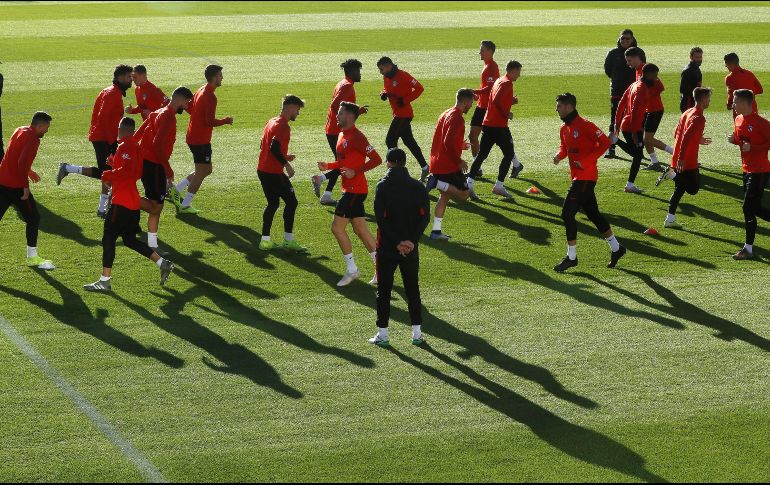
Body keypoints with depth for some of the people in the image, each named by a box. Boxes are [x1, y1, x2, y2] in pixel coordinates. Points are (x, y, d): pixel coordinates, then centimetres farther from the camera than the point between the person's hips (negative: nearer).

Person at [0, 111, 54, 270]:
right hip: (16, 185, -8)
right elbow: (22, 163, -25)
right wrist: (26, 186, -19)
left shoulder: (20, 131, 13)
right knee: (33, 218, 6)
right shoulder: (33, 139, -14)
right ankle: (32, 257, 12)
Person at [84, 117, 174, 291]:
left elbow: (127, 170, -26)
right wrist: (114, 162, 14)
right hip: (133, 202, 10)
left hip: (121, 202, -10)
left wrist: (107, 175, -13)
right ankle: (162, 263, 13)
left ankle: (105, 281, -2)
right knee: (130, 239, 18)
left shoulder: (125, 146, -14)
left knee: (108, 238, -4)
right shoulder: (134, 146, 16)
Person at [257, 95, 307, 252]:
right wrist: (287, 164, -16)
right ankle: (288, 240, 1)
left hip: (263, 170, 10)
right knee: (291, 202, -1)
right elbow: (274, 148, -26)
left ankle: (265, 241, 13)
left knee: (273, 203, 14)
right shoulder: (282, 125, -15)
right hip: (274, 173, -10)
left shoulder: (272, 122, 15)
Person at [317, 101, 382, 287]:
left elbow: (376, 159, -20)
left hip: (355, 190, -10)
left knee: (337, 227, -7)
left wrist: (355, 172, -24)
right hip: (350, 189, 10)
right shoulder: (342, 135, 14)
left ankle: (351, 270, 0)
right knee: (360, 229, 11)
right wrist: (328, 166, 9)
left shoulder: (356, 137, -16)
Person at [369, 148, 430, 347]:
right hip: (411, 248, 3)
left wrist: (397, 242, -12)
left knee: (383, 291, 5)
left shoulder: (383, 186, -8)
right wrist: (412, 240, -9)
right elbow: (425, 216, -5)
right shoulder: (418, 187, 0)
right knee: (412, 289, 11)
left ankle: (382, 335, 4)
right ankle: (417, 333, 11)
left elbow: (381, 218, -13)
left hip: (387, 248, -3)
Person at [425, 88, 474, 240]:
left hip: (437, 163, 9)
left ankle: (436, 231, 14)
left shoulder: (446, 114, 14)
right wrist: (459, 161, -16)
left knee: (445, 195, 17)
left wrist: (460, 145, 29)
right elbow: (448, 143, -25)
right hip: (449, 166, -9)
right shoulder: (457, 118, -16)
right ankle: (437, 183, -14)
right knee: (463, 194, -2)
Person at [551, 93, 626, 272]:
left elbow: (605, 142, -17)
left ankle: (571, 257, -4)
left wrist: (587, 160, -21)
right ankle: (616, 248, 29)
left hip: (586, 176, -9)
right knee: (593, 214, 16)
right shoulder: (564, 128, 11)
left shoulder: (584, 125, -16)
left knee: (567, 214, -12)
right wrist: (560, 155, 1)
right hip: (577, 176, 9)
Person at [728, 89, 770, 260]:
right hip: (747, 169, 9)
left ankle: (748, 249, -1)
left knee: (748, 208, -8)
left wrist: (752, 148, -24)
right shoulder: (739, 120, 7)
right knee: (755, 208, 14)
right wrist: (734, 140, -1)